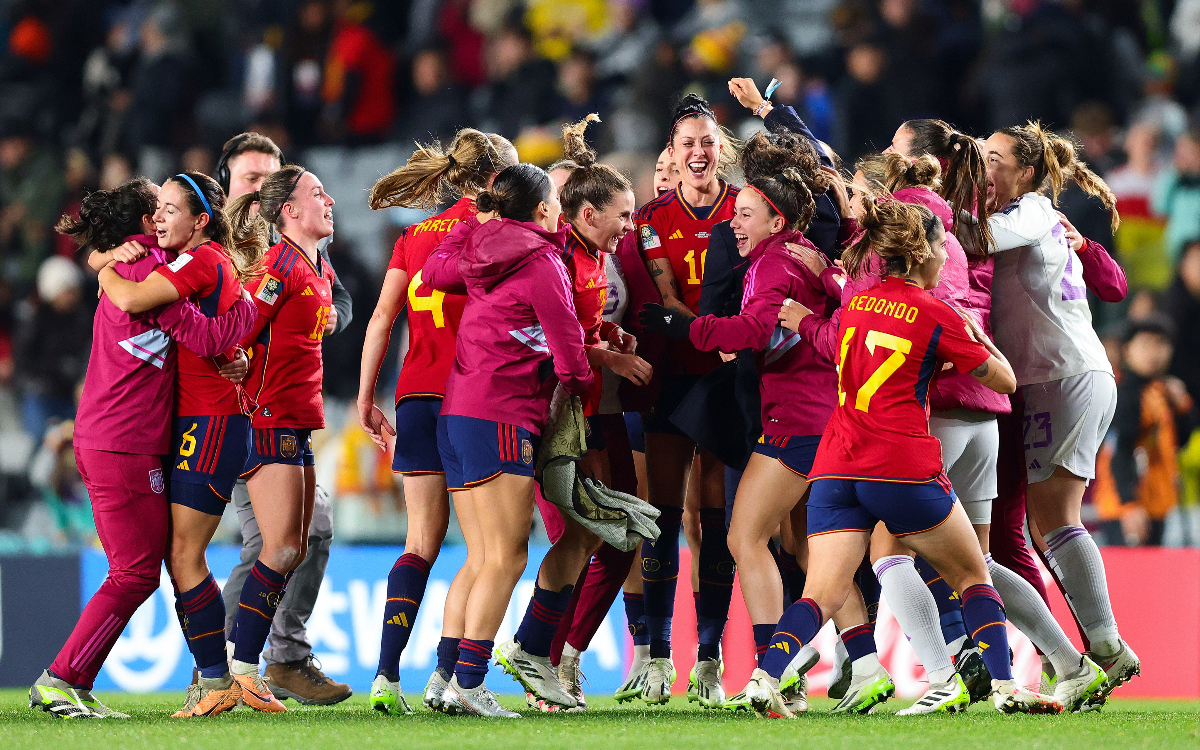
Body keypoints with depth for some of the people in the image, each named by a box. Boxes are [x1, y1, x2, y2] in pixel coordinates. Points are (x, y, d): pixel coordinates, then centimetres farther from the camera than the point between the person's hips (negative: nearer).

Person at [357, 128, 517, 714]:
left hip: (415, 395, 6)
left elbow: (382, 319, 9)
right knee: (482, 547, 1)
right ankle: (446, 677, -8)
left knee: (422, 542, 11)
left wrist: (365, 398, 13)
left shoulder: (415, 234, 14)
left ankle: (386, 675, -1)